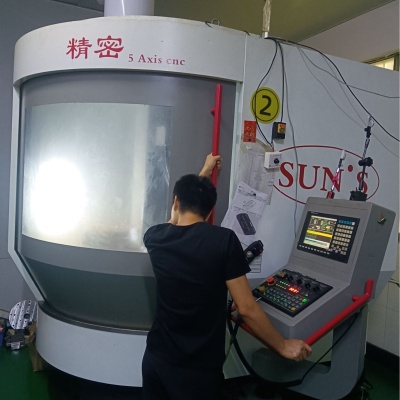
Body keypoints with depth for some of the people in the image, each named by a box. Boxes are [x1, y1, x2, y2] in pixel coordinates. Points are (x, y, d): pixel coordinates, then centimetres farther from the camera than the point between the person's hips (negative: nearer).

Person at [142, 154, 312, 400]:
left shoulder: (154, 237, -5)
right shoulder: (224, 240, -18)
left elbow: (177, 220, 17)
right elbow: (246, 309, -17)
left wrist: (204, 172, 28)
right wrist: (283, 346, 0)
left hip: (156, 360, 4)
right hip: (199, 370, -3)